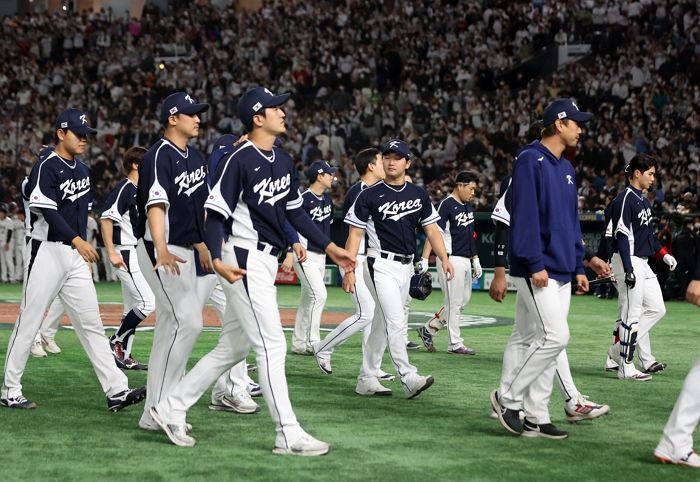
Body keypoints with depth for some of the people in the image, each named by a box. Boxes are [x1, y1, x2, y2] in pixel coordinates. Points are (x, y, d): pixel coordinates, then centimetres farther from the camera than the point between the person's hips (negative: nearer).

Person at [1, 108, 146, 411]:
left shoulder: (82, 170, 14)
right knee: (28, 322, -1)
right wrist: (76, 241, -31)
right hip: (48, 251, -8)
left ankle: (116, 391, -1)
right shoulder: (47, 167, -11)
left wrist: (83, 245, 17)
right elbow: (48, 212, -22)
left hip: (75, 254, 8)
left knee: (91, 324, 3)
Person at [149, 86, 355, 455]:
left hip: (266, 264, 9)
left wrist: (329, 247, 14)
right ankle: (289, 436, -3)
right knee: (272, 346, -8)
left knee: (233, 348, 14)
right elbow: (216, 213, -15)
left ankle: (171, 408, 21)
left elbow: (295, 212, 18)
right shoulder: (238, 160, -13)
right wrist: (217, 259, -28)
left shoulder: (283, 162, 13)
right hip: (243, 261, -9)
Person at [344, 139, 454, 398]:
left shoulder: (418, 194, 9)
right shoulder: (369, 195, -3)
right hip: (381, 266, -5)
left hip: (406, 267, 5)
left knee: (382, 323, 11)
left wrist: (444, 258, -5)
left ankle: (366, 379, 17)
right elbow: (355, 234, -3)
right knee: (396, 322, -16)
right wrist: (349, 270, -11)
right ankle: (408, 377, -21)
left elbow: (431, 229, 10)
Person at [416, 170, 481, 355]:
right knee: (454, 302, -5)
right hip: (450, 259, -9)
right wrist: (424, 259, -27)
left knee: (464, 300, 13)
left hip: (465, 261, 9)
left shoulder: (467, 207, 16)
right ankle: (455, 344, 1)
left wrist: (475, 260, 21)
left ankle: (428, 329, 21)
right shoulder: (446, 205, -12)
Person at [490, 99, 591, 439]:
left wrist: (578, 267, 16)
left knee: (546, 341, 7)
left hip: (561, 271, 9)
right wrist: (535, 263, -21)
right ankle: (508, 398, -2)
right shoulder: (530, 160, -9)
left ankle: (535, 417, 11)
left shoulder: (566, 169, 18)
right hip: (536, 270, -9)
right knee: (555, 337, -14)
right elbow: (524, 214, -16)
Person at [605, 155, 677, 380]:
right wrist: (628, 269, -25)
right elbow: (622, 236, -20)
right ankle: (626, 367, 0)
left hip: (643, 263, 10)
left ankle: (619, 350, 13)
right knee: (632, 315, -6)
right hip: (629, 261, -10)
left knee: (656, 309, 9)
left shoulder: (644, 200, 16)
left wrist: (664, 254, 15)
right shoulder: (625, 199, -14)